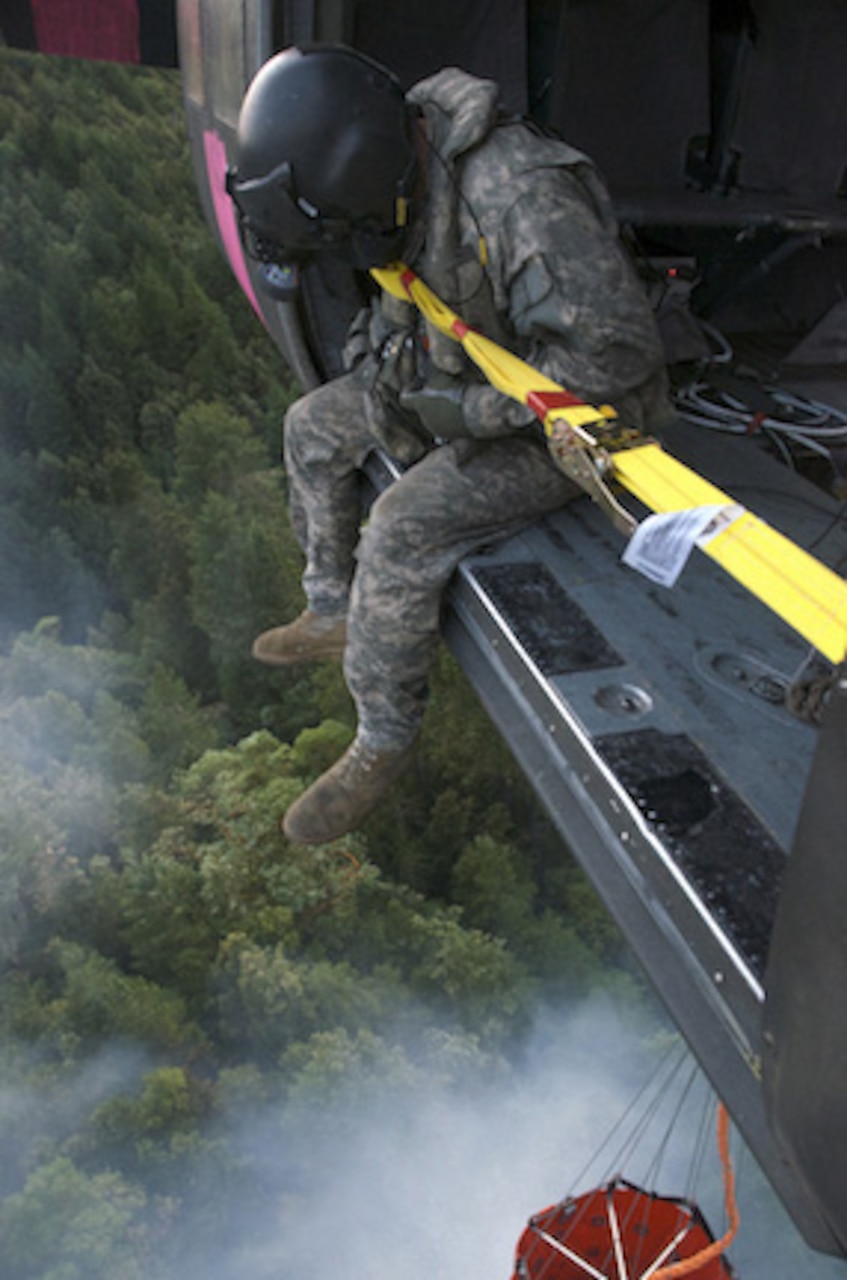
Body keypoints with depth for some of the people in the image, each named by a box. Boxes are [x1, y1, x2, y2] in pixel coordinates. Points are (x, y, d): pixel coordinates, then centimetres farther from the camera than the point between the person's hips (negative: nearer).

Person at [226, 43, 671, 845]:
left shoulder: (520, 196, -34)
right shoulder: (404, 168, -5)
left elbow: (616, 347, -36)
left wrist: (468, 410, -29)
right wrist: (377, 355, -3)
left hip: (560, 421, -9)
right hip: (471, 378, 9)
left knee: (401, 533, -25)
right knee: (314, 426, 11)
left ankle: (384, 742, -6)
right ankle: (334, 613, 25)